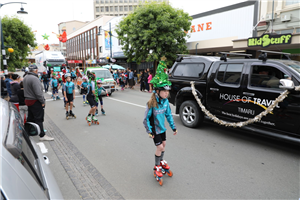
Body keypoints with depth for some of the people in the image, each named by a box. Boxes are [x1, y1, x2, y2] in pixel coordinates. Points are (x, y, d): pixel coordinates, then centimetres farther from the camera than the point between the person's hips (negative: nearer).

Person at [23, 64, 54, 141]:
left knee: (30, 118, 20)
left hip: (28, 100, 9)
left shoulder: (25, 78, 11)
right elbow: (38, 92, -23)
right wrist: (42, 101, -15)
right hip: (35, 102, -9)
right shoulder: (34, 78, -21)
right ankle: (42, 135, -1)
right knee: (39, 119, -5)